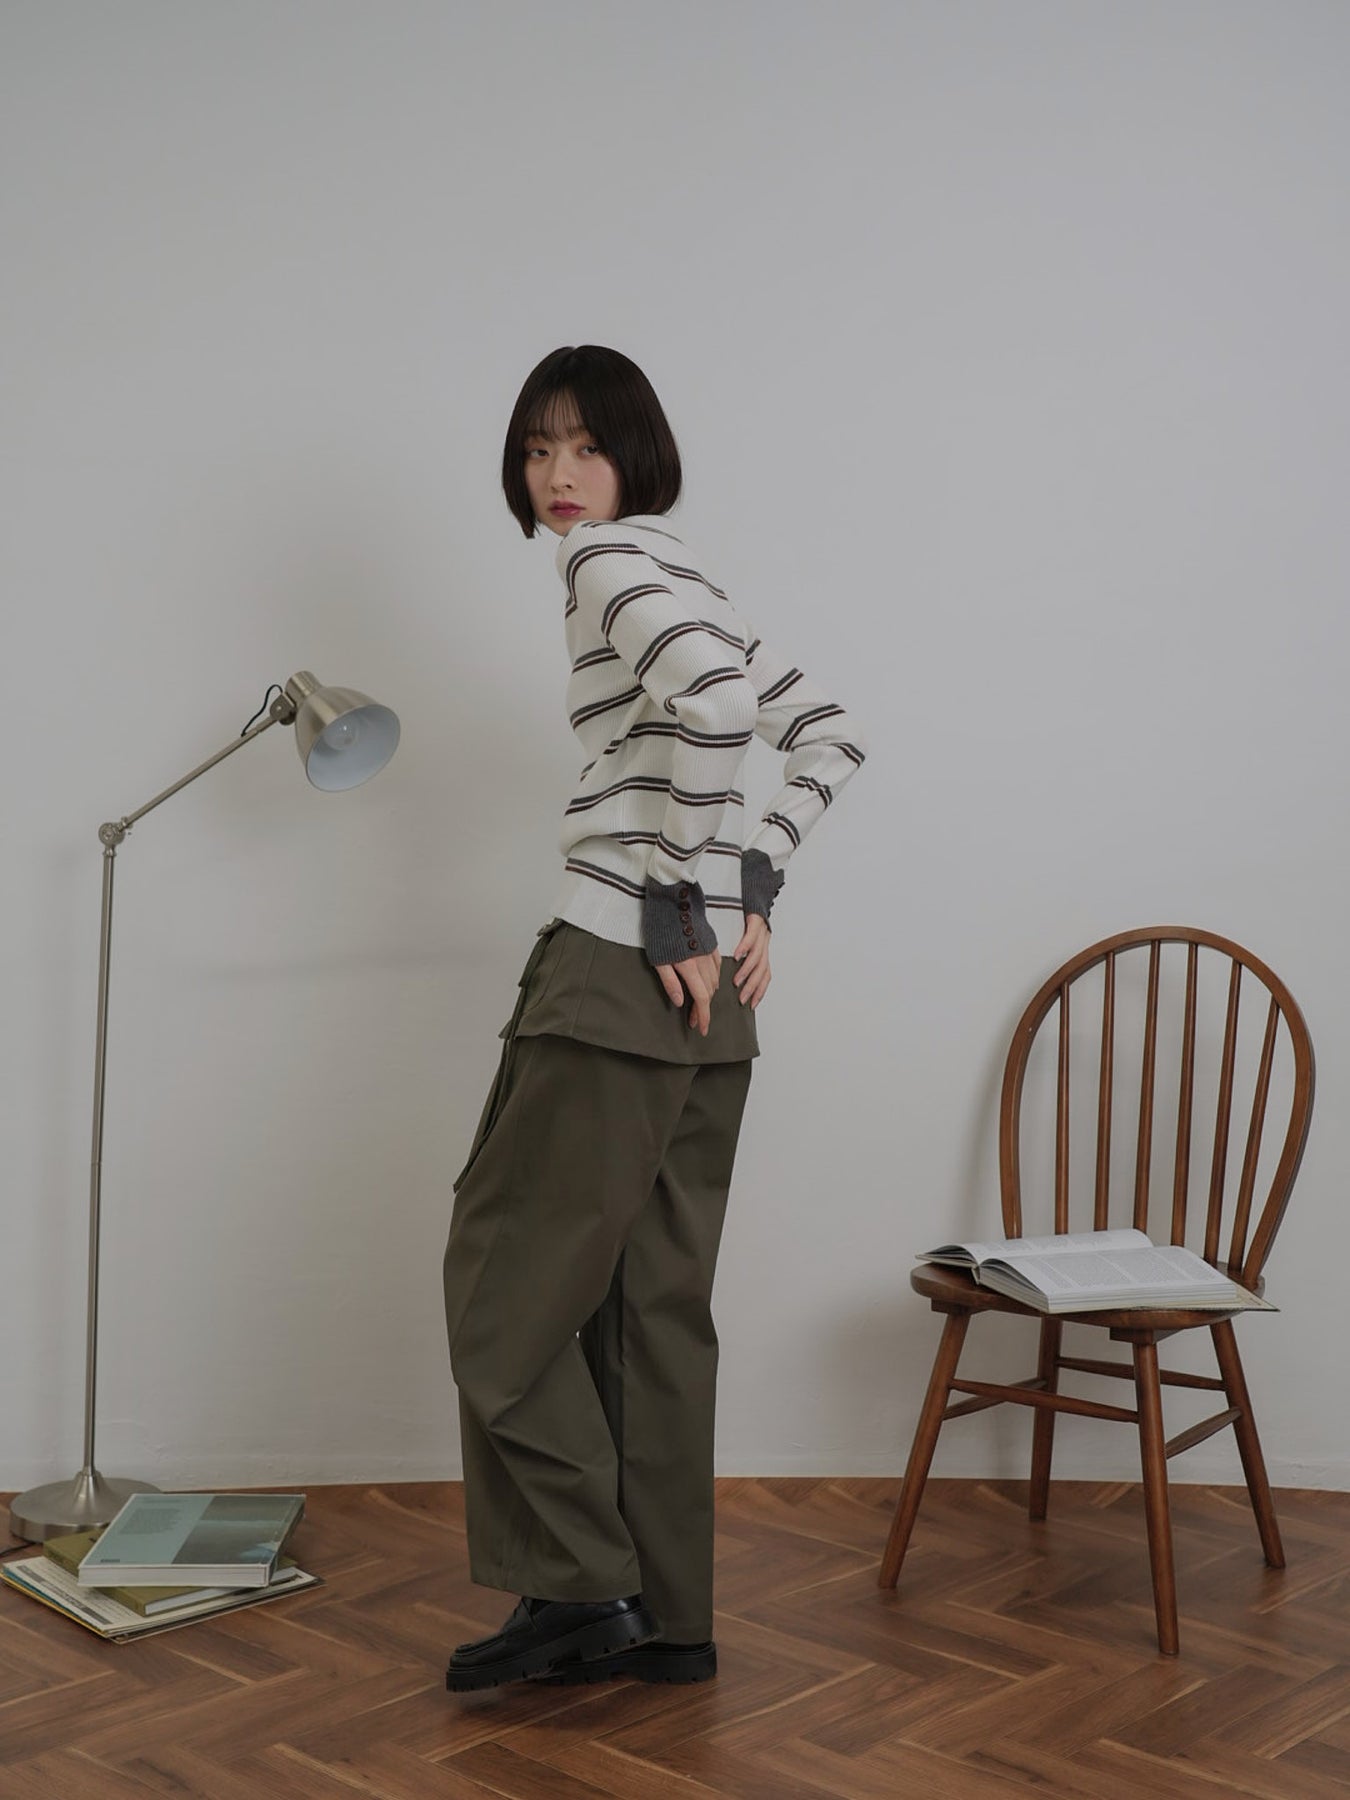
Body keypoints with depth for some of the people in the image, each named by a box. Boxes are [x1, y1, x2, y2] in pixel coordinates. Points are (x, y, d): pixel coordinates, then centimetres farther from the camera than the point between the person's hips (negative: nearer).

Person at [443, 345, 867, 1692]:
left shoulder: (611, 555, -6)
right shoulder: (674, 575, 21)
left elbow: (715, 699, -26)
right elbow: (828, 735, 22)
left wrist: (691, 906, -20)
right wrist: (752, 888, 14)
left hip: (623, 966, -9)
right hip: (703, 998, 9)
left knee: (508, 1275, 0)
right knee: (653, 1297, 12)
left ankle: (580, 1586, 5)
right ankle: (663, 1619, 19)